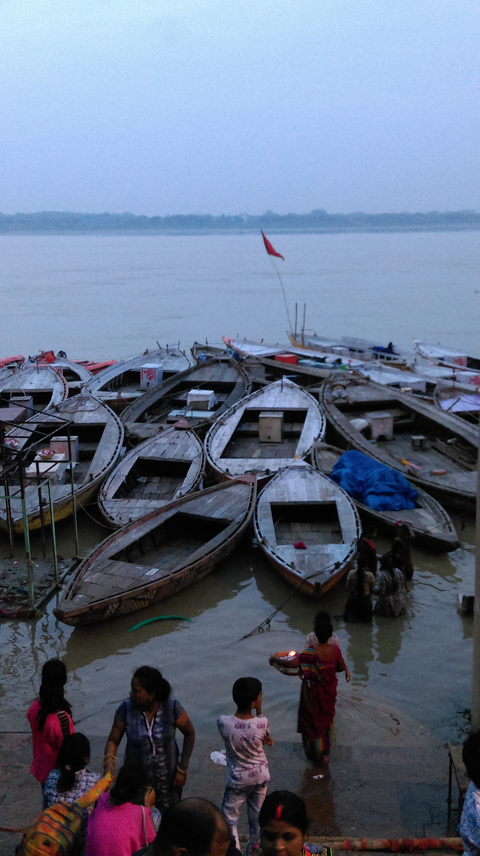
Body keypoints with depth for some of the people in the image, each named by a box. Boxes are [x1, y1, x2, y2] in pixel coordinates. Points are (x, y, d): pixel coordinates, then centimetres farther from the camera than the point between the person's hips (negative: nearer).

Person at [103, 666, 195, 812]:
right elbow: (113, 740, -6)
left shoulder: (172, 707, -20)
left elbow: (189, 734, -6)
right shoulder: (126, 709, -17)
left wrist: (182, 769, -7)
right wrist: (109, 761, -24)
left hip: (168, 777, 0)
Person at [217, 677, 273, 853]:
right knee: (257, 816, 24)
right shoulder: (262, 723, -26)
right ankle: (254, 848, 41)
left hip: (238, 779, -2)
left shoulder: (223, 723, -26)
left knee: (229, 818, 19)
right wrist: (259, 710, -8)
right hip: (260, 775, 2)